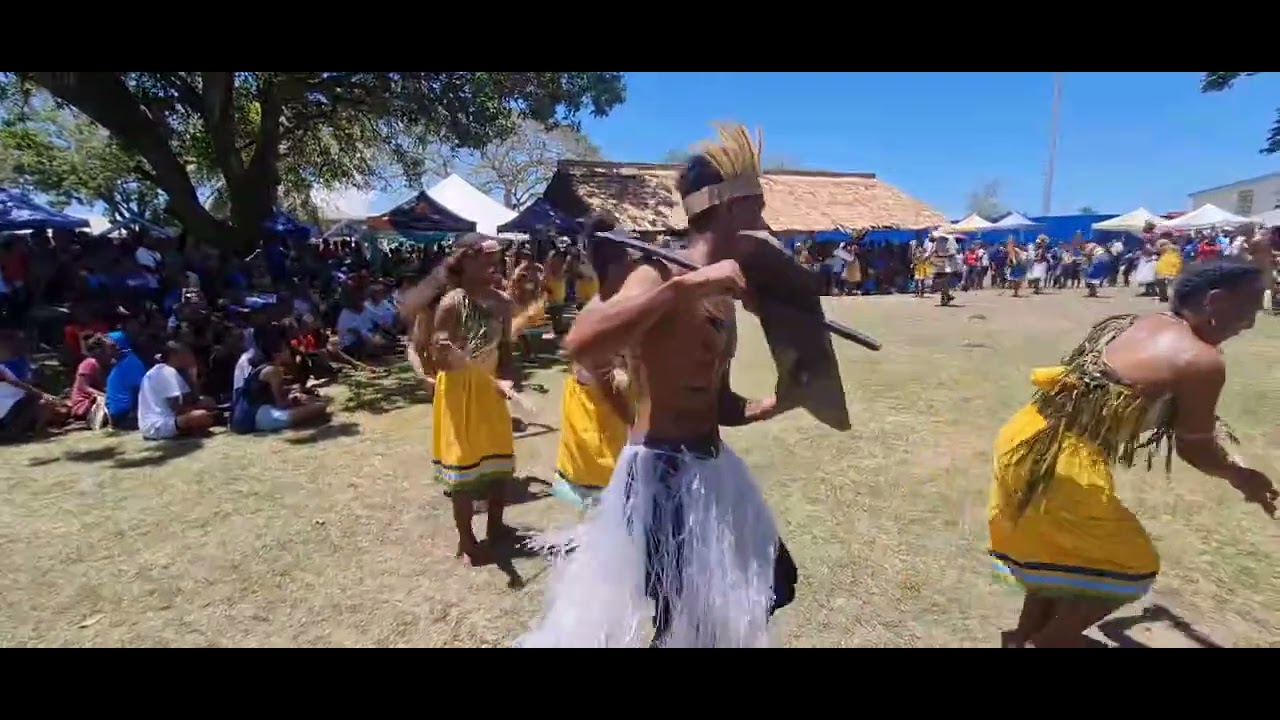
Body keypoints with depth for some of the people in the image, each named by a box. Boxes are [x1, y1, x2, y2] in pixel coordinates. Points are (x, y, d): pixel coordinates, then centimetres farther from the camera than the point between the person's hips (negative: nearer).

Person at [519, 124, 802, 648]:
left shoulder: (722, 297, 9)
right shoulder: (662, 277, -17)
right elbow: (580, 346, -37)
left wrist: (779, 403, -1)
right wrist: (688, 284, -37)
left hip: (711, 469, 9)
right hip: (662, 472, -9)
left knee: (770, 586, 25)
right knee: (690, 621, 6)